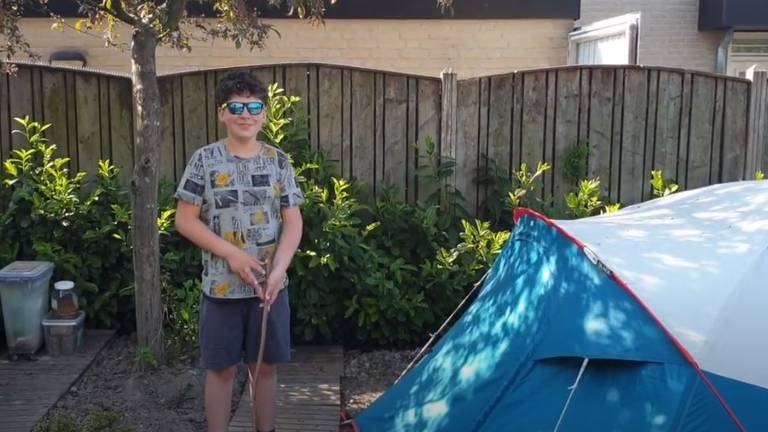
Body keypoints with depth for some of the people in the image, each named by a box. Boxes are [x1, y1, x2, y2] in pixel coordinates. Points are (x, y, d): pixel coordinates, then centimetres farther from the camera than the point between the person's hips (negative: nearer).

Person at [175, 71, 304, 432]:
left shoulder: (278, 161, 1)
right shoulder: (205, 160, -6)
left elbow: (293, 222, 1)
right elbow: (185, 220, -5)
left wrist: (277, 271, -14)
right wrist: (233, 255, -14)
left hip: (270, 285, 2)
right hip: (222, 286, -2)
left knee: (266, 365, 14)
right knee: (222, 368, 8)